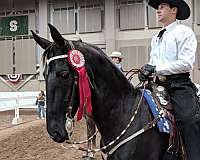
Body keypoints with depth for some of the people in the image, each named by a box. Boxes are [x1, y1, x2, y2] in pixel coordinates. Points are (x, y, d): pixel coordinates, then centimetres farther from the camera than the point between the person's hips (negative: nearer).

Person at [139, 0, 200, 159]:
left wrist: (156, 68, -18)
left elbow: (186, 63, -14)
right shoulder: (156, 38, 21)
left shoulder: (184, 32, -3)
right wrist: (146, 71, -1)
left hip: (179, 85, -7)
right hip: (160, 86, 7)